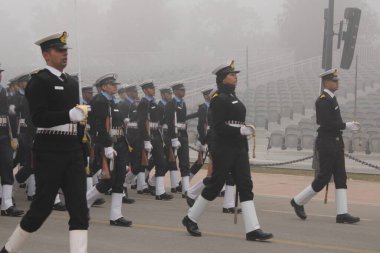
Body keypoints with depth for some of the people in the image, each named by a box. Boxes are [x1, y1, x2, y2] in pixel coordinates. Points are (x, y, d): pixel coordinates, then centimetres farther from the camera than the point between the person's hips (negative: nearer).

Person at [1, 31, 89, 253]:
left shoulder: (72, 82, 16)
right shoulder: (39, 81, -7)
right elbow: (39, 118, -19)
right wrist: (71, 114, -27)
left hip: (73, 151, 7)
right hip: (49, 151, -6)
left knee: (79, 209, -4)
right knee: (42, 206, 1)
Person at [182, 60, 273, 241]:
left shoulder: (233, 97, 16)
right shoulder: (218, 98, -11)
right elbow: (218, 127, -18)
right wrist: (241, 130, -22)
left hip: (239, 149, 8)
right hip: (224, 149, -8)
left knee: (245, 186, 0)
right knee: (215, 185, 0)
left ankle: (252, 229, -4)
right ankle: (191, 219, 18)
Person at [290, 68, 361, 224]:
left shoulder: (331, 99, 16)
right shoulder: (323, 100, -14)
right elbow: (326, 123, -22)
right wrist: (346, 126, -19)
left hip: (336, 143, 10)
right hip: (326, 143, -10)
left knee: (341, 177, 3)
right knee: (324, 177, -4)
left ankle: (342, 213, 1)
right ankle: (298, 201, 13)